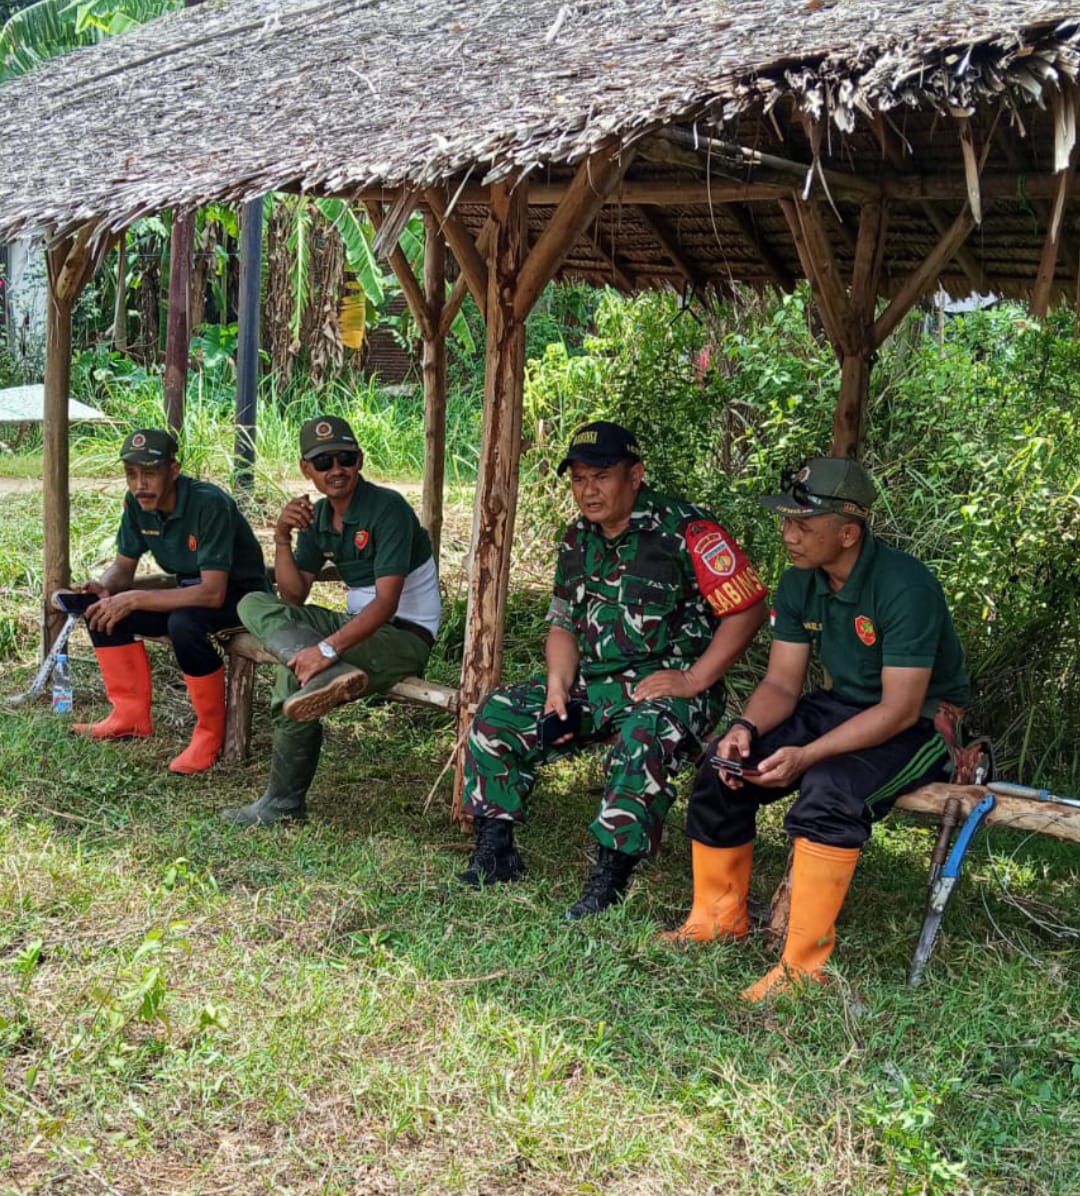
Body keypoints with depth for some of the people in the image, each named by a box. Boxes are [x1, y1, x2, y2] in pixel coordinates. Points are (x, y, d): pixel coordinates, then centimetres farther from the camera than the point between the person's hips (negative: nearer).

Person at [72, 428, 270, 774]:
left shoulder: (209, 504, -30)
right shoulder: (137, 503, -7)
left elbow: (213, 593, -35)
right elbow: (124, 566, 5)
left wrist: (135, 600, -36)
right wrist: (104, 586, -20)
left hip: (240, 597, -8)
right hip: (190, 593, 8)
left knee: (184, 623, -37)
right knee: (102, 609, -6)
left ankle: (212, 732, -17)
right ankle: (132, 716, 6)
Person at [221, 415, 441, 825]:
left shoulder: (387, 508, -17)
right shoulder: (317, 515, 8)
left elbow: (387, 602, -25)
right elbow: (294, 597, 6)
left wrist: (328, 648, -36)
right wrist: (282, 538, -10)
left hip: (405, 635, -8)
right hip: (357, 622, 8)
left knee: (298, 672, -32)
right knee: (254, 604, -12)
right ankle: (335, 675, -34)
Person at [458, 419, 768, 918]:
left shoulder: (685, 531, -13)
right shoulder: (578, 540, 10)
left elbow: (747, 610, -14)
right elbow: (564, 624, 17)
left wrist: (693, 680, -19)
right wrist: (558, 687, -2)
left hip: (667, 684, -7)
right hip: (594, 681, 7)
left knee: (642, 739, -39)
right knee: (496, 717, -6)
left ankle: (608, 882, -30)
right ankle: (494, 853, 2)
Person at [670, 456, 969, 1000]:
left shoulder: (905, 586, -26)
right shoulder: (799, 583, -3)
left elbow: (900, 710, -27)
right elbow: (781, 682, 0)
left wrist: (804, 756, -34)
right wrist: (746, 727, -22)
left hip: (922, 724, -7)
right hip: (840, 706, 7)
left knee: (829, 788, -35)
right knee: (720, 763, -9)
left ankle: (805, 965, -28)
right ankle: (719, 916, 7)